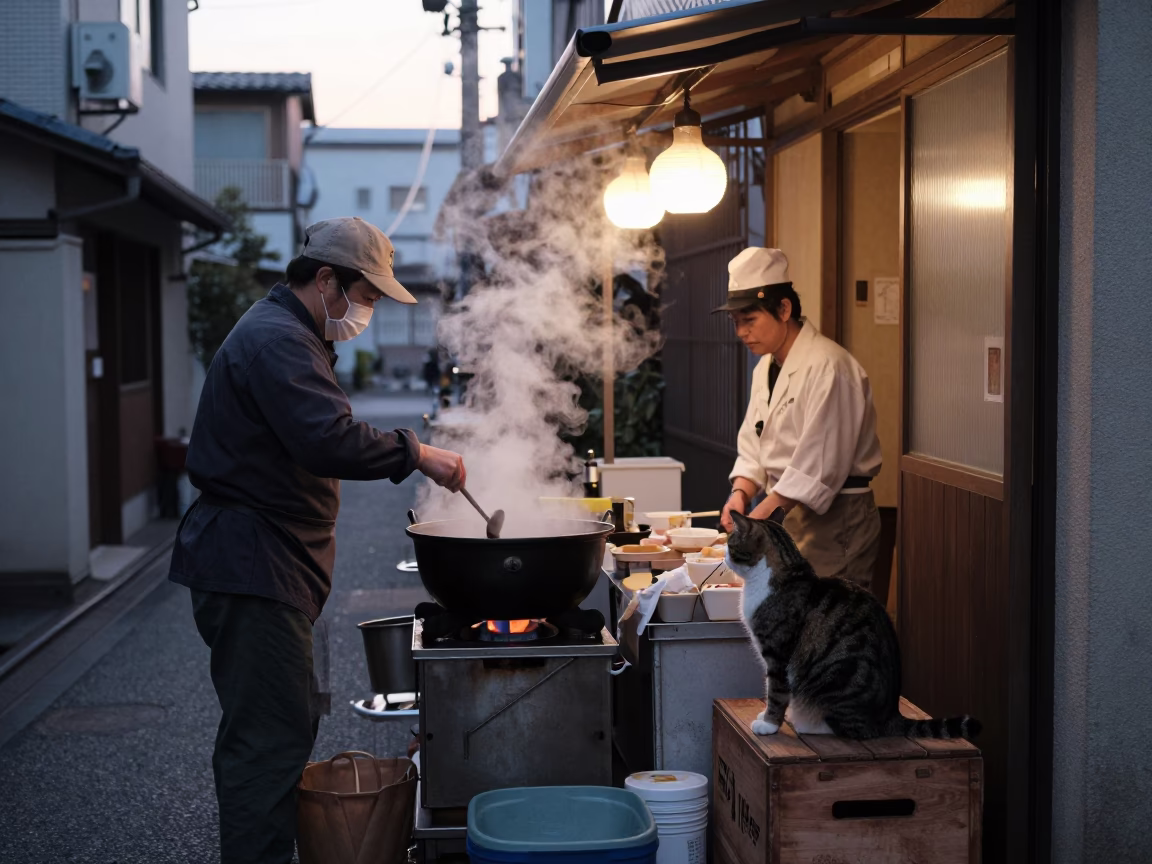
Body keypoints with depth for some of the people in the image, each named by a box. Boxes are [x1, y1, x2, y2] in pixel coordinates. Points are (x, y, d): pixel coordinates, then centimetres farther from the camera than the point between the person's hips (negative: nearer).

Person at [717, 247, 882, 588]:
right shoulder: (766, 368, 12)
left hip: (833, 520, -8)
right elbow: (753, 447, 14)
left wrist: (758, 518, -24)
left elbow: (816, 467, -23)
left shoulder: (827, 367, -18)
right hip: (788, 515, 8)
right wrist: (740, 493, -6)